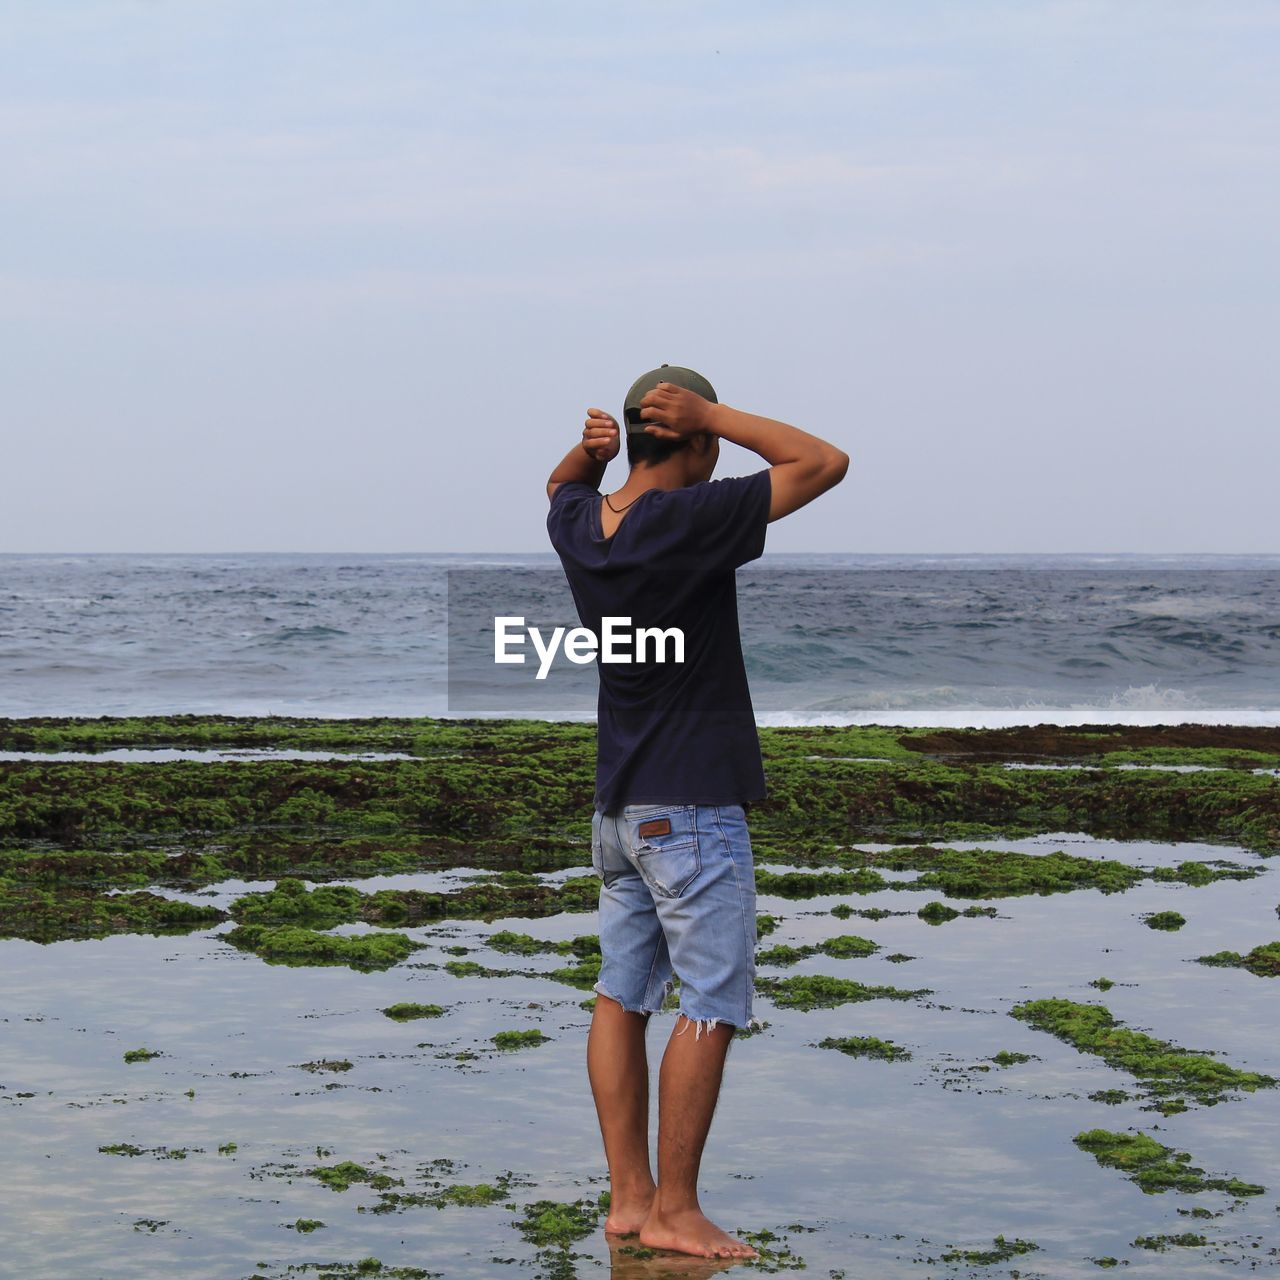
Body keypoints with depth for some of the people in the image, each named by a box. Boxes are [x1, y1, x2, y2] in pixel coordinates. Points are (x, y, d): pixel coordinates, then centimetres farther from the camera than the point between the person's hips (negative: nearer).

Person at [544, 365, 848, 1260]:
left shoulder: (581, 528, 2)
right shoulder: (691, 520, -18)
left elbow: (563, 486, 29)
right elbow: (826, 463, -12)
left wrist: (592, 450, 6)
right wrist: (708, 414, -11)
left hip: (618, 807, 8)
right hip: (693, 810, -8)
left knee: (622, 997, 10)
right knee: (712, 1008, -1)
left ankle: (629, 1195, 15)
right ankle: (674, 1210, 2)